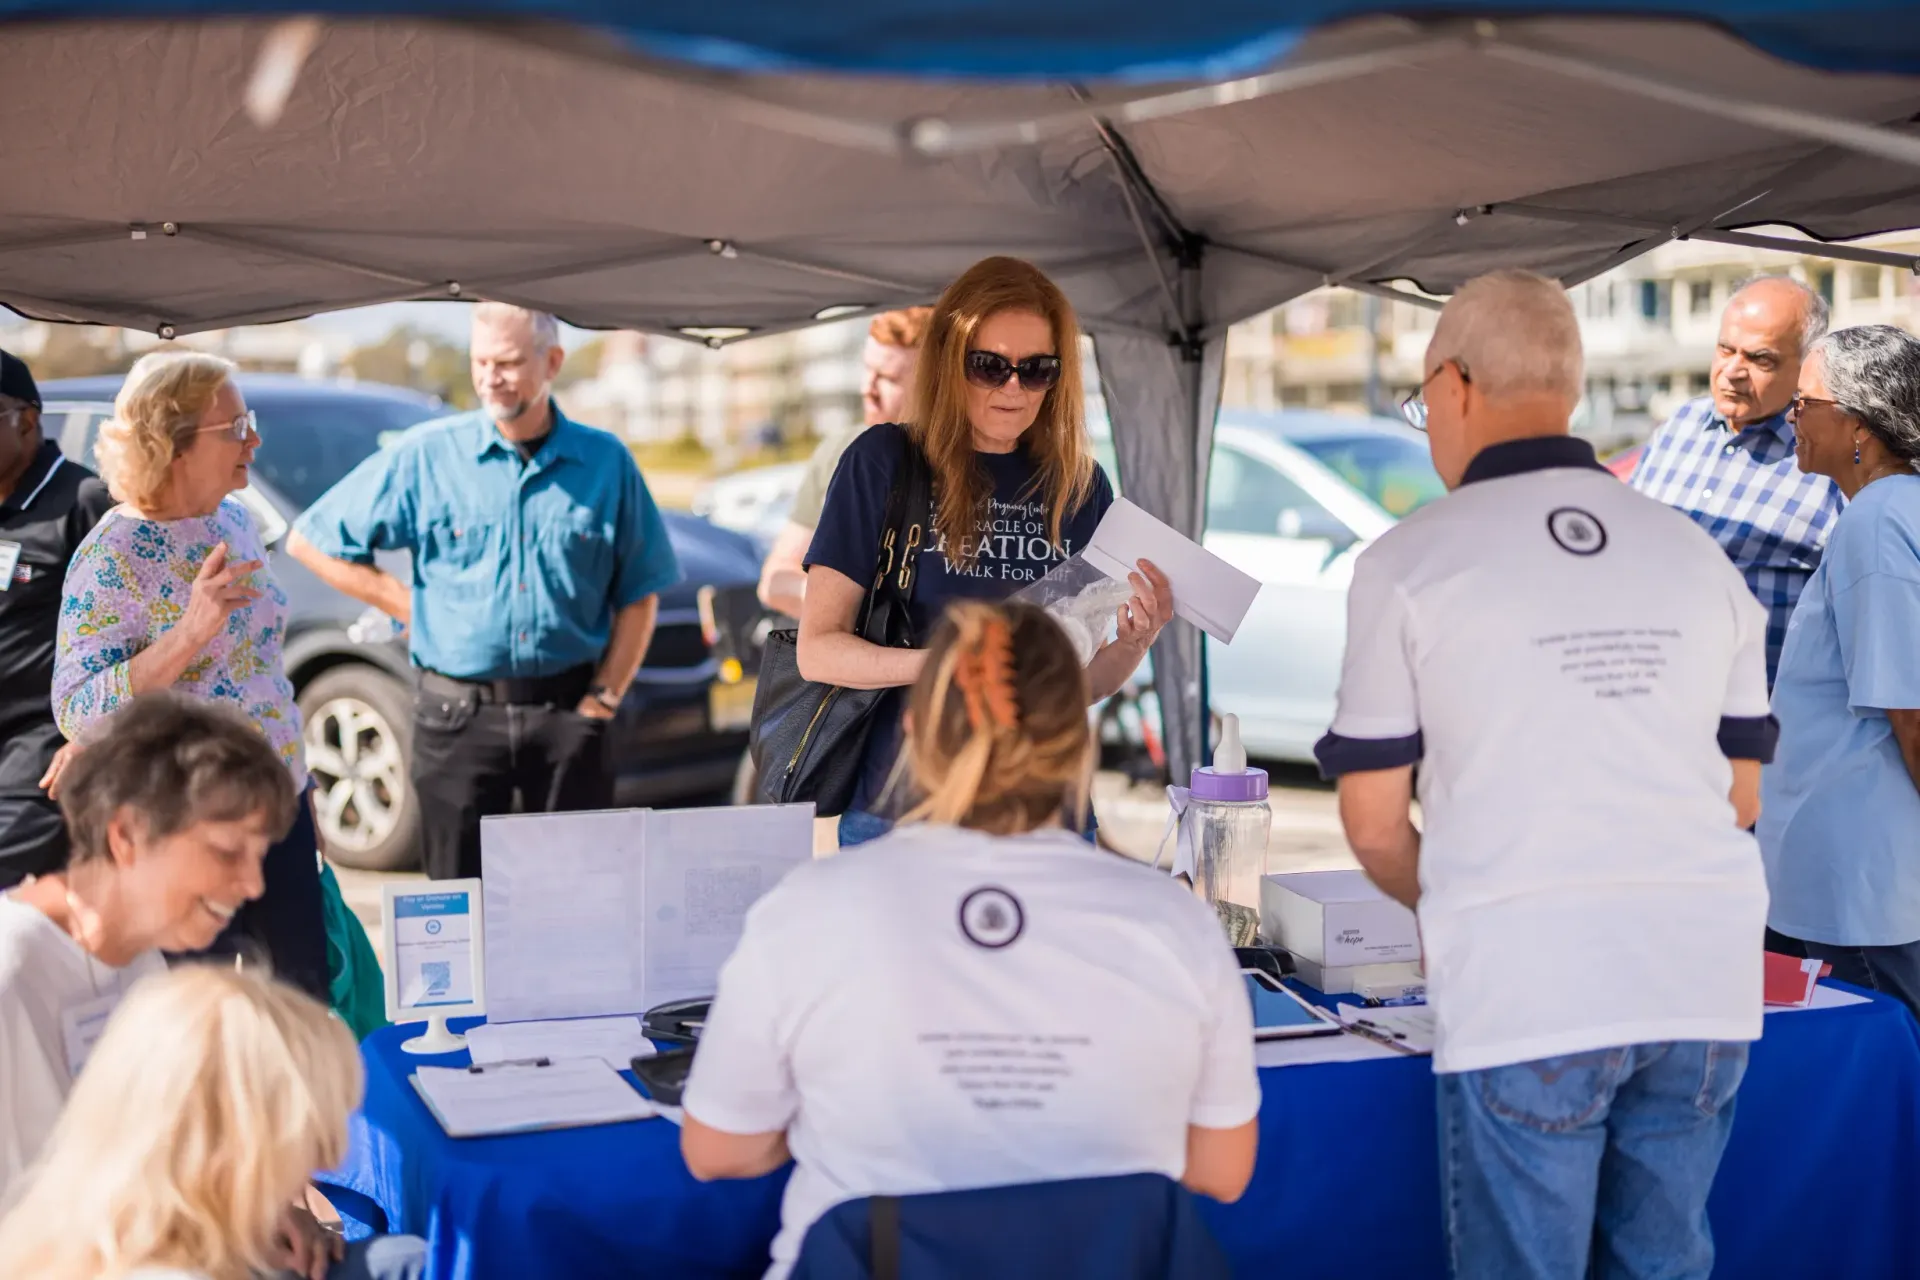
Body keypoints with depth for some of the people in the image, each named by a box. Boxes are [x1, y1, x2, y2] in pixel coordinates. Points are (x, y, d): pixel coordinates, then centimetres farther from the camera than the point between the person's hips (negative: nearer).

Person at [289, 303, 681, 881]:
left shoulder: (606, 462, 3)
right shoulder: (427, 455, 0)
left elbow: (639, 595, 8)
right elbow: (310, 541, 4)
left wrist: (604, 697, -2)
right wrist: (410, 605, 0)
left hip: (567, 711, 1)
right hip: (459, 717, 0)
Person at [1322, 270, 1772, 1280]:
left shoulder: (1409, 561, 0)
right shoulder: (1696, 554, 12)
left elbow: (1374, 824, 3)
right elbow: (1742, 795, 18)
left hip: (1524, 987, -4)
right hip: (1708, 980, 4)